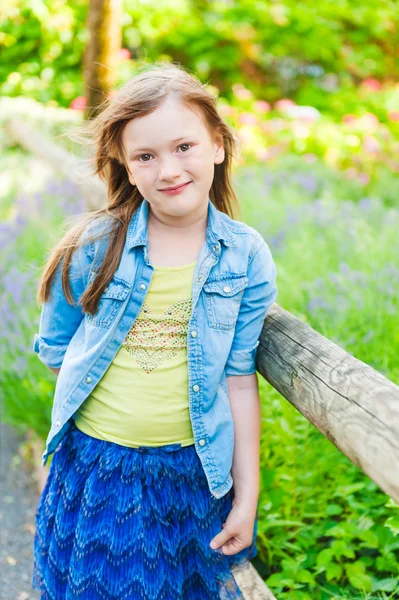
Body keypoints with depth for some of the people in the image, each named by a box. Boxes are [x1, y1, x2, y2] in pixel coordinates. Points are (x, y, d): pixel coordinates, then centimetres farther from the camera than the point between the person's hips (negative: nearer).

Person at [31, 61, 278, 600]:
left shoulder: (247, 257, -7)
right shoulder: (96, 245, -10)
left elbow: (239, 378, -4)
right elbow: (54, 349, 3)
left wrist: (247, 496, -1)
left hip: (193, 472, 1)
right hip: (95, 464, 0)